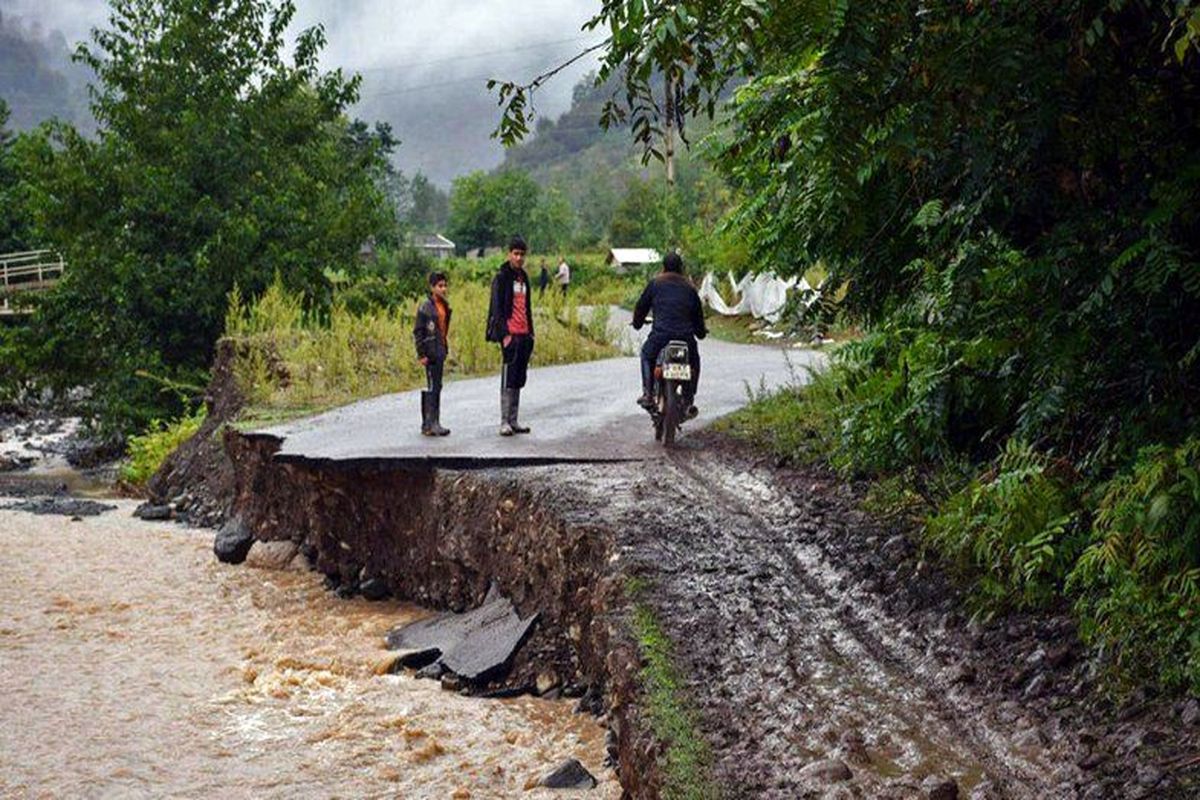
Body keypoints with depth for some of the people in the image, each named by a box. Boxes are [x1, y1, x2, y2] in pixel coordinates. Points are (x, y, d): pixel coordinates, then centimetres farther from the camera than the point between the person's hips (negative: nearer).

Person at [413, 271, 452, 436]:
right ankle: (429, 424, -7)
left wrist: (445, 348, 16)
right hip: (431, 353, -8)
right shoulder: (426, 307, -11)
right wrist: (421, 354, -14)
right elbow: (417, 332, -10)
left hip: (440, 352, 8)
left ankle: (433, 423, 16)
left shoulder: (445, 306, 11)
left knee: (437, 387, 10)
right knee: (432, 387, -9)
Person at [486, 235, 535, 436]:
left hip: (524, 335, 8)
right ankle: (505, 422, -5)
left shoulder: (523, 277, 17)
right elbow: (497, 308, -12)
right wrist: (504, 334, -18)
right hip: (510, 334, -8)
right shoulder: (502, 277, -7)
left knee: (519, 380, 10)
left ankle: (514, 421, 15)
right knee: (508, 380, -7)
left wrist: (531, 331, 17)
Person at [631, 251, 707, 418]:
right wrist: (701, 331, 39)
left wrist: (637, 323, 35)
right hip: (686, 337, 1)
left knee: (647, 354, 29)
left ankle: (648, 394, 17)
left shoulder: (655, 284, 8)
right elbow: (698, 313, 20)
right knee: (694, 361, 29)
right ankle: (690, 402, 19)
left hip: (660, 335, -1)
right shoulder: (689, 288, 14)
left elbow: (642, 306, 15)